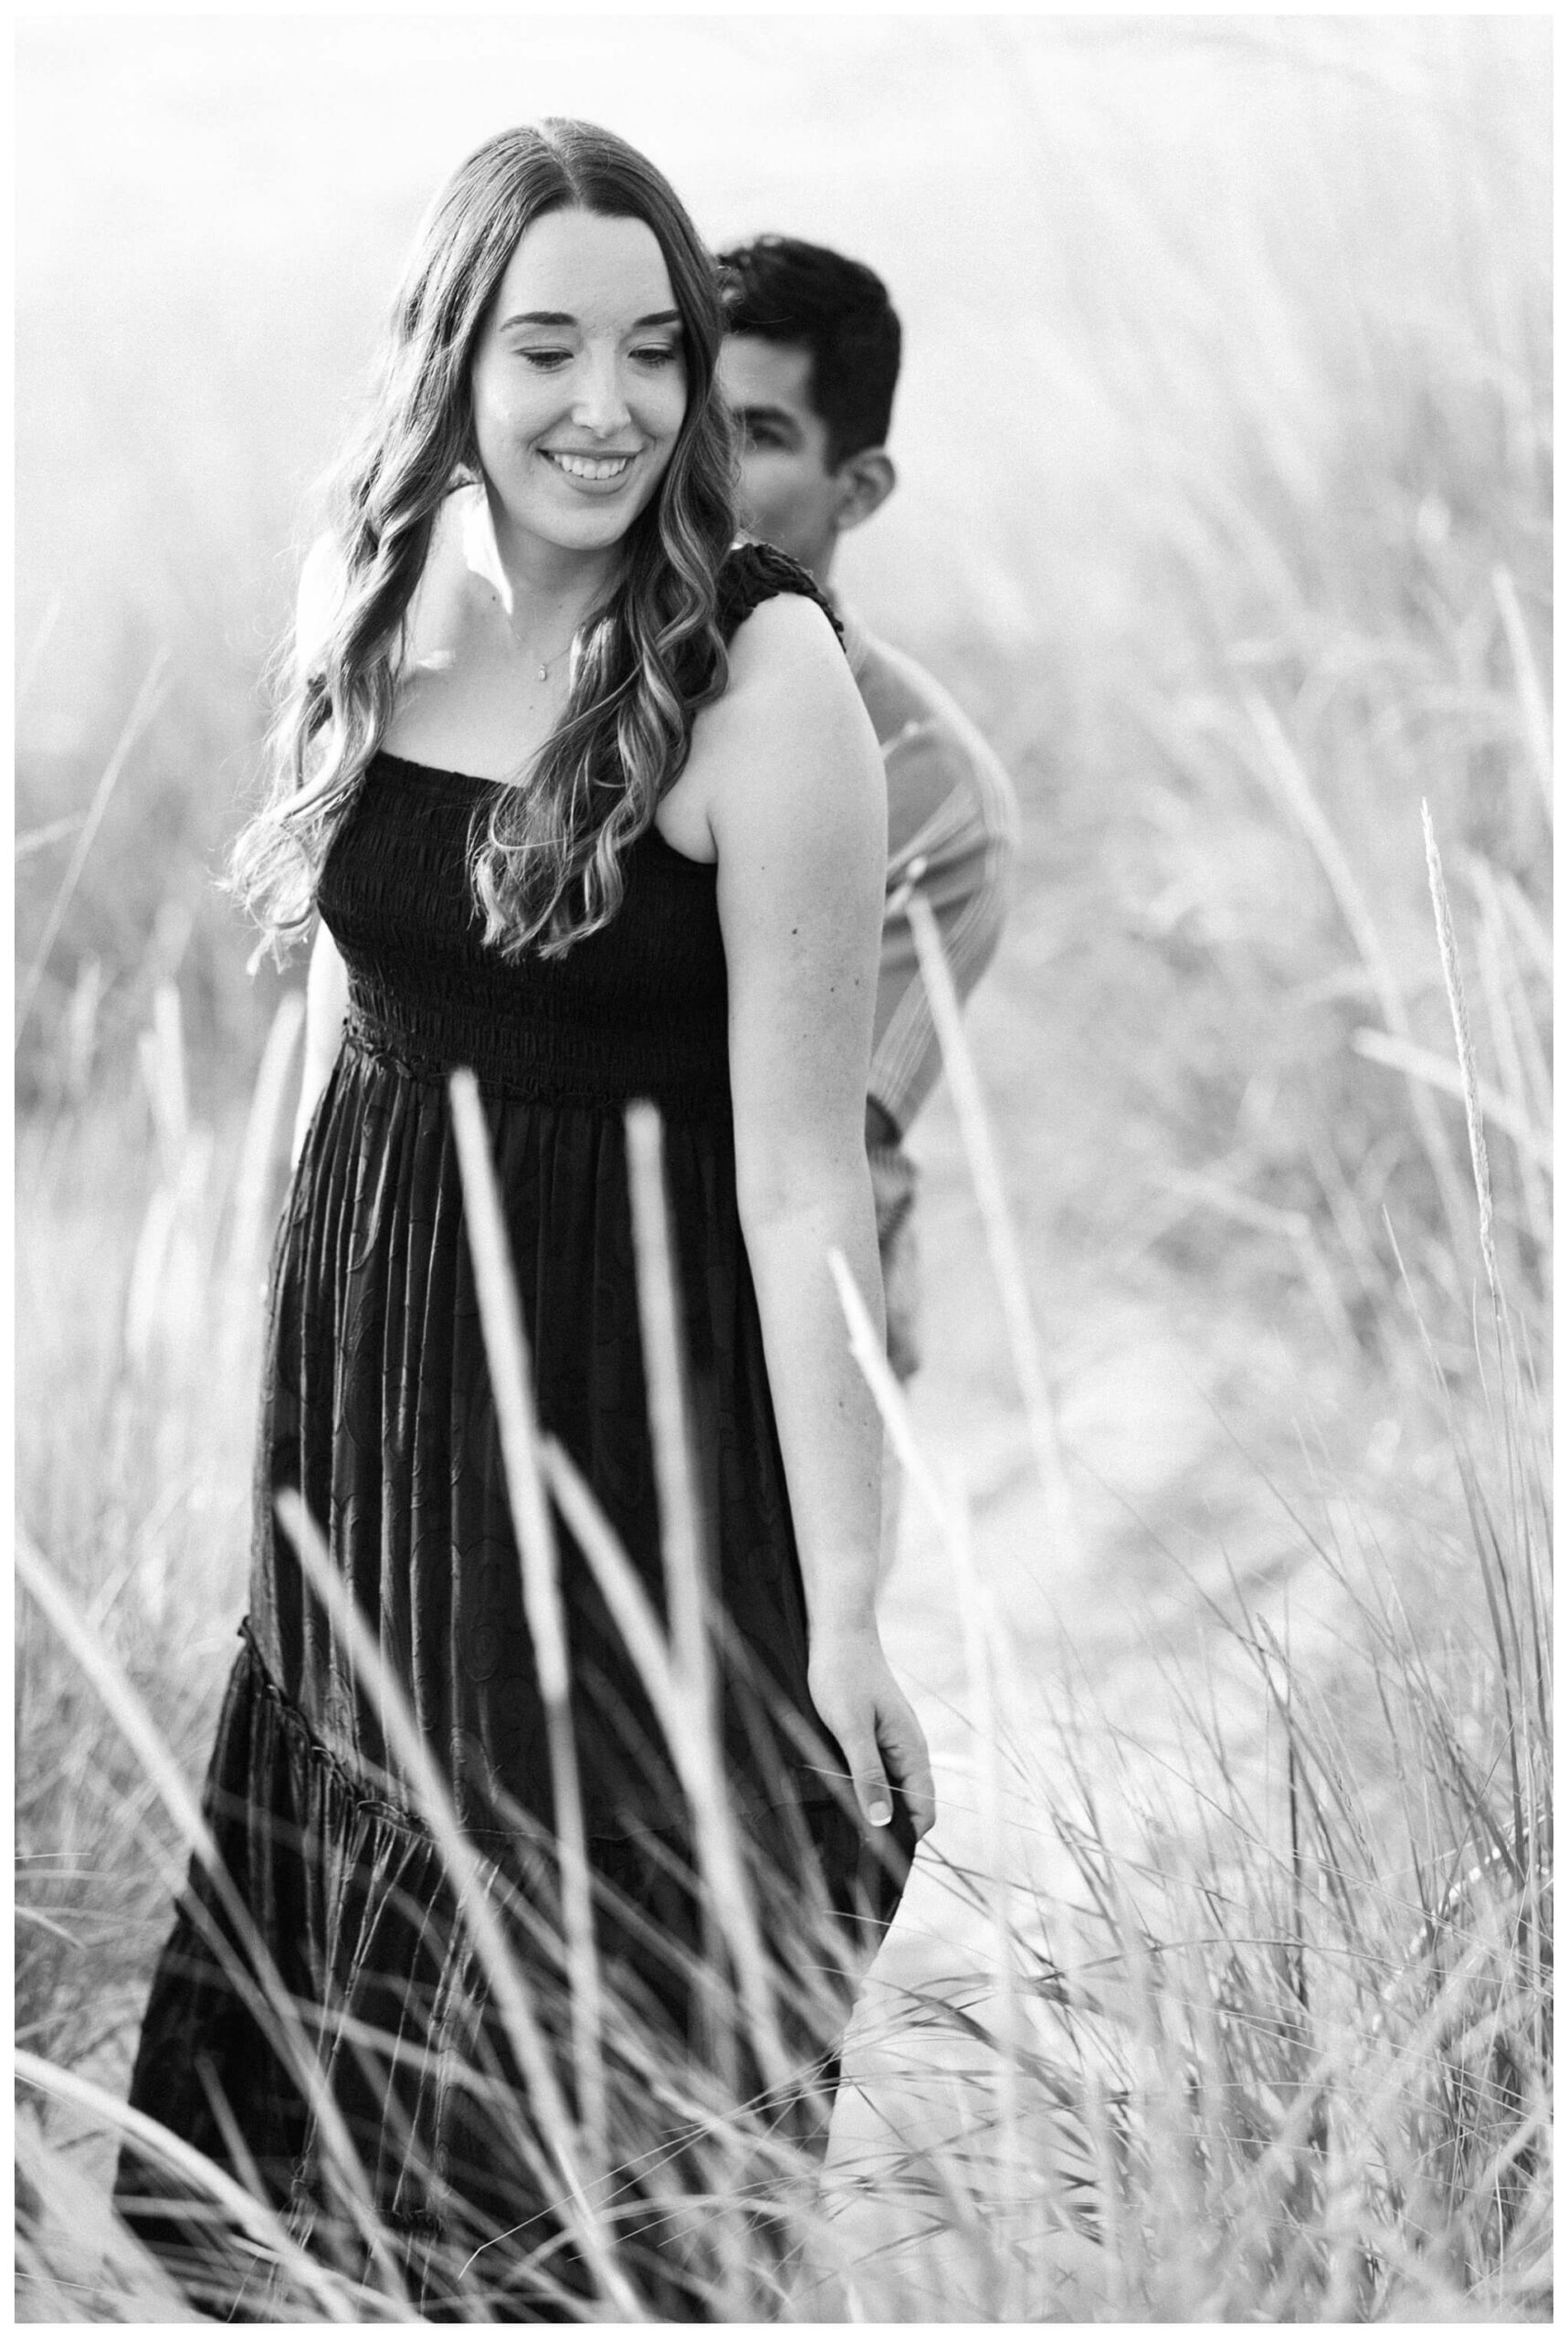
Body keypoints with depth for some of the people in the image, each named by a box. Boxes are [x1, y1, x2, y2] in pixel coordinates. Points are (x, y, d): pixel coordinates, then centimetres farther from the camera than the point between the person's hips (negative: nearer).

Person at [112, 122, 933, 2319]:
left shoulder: (760, 687, -15)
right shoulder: (373, 625, 3)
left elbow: (804, 1176, -16)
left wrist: (846, 1615, -18)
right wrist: (286, 1400, 14)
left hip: (638, 1399, -6)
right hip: (361, 1376, 6)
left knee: (603, 2102, 0)